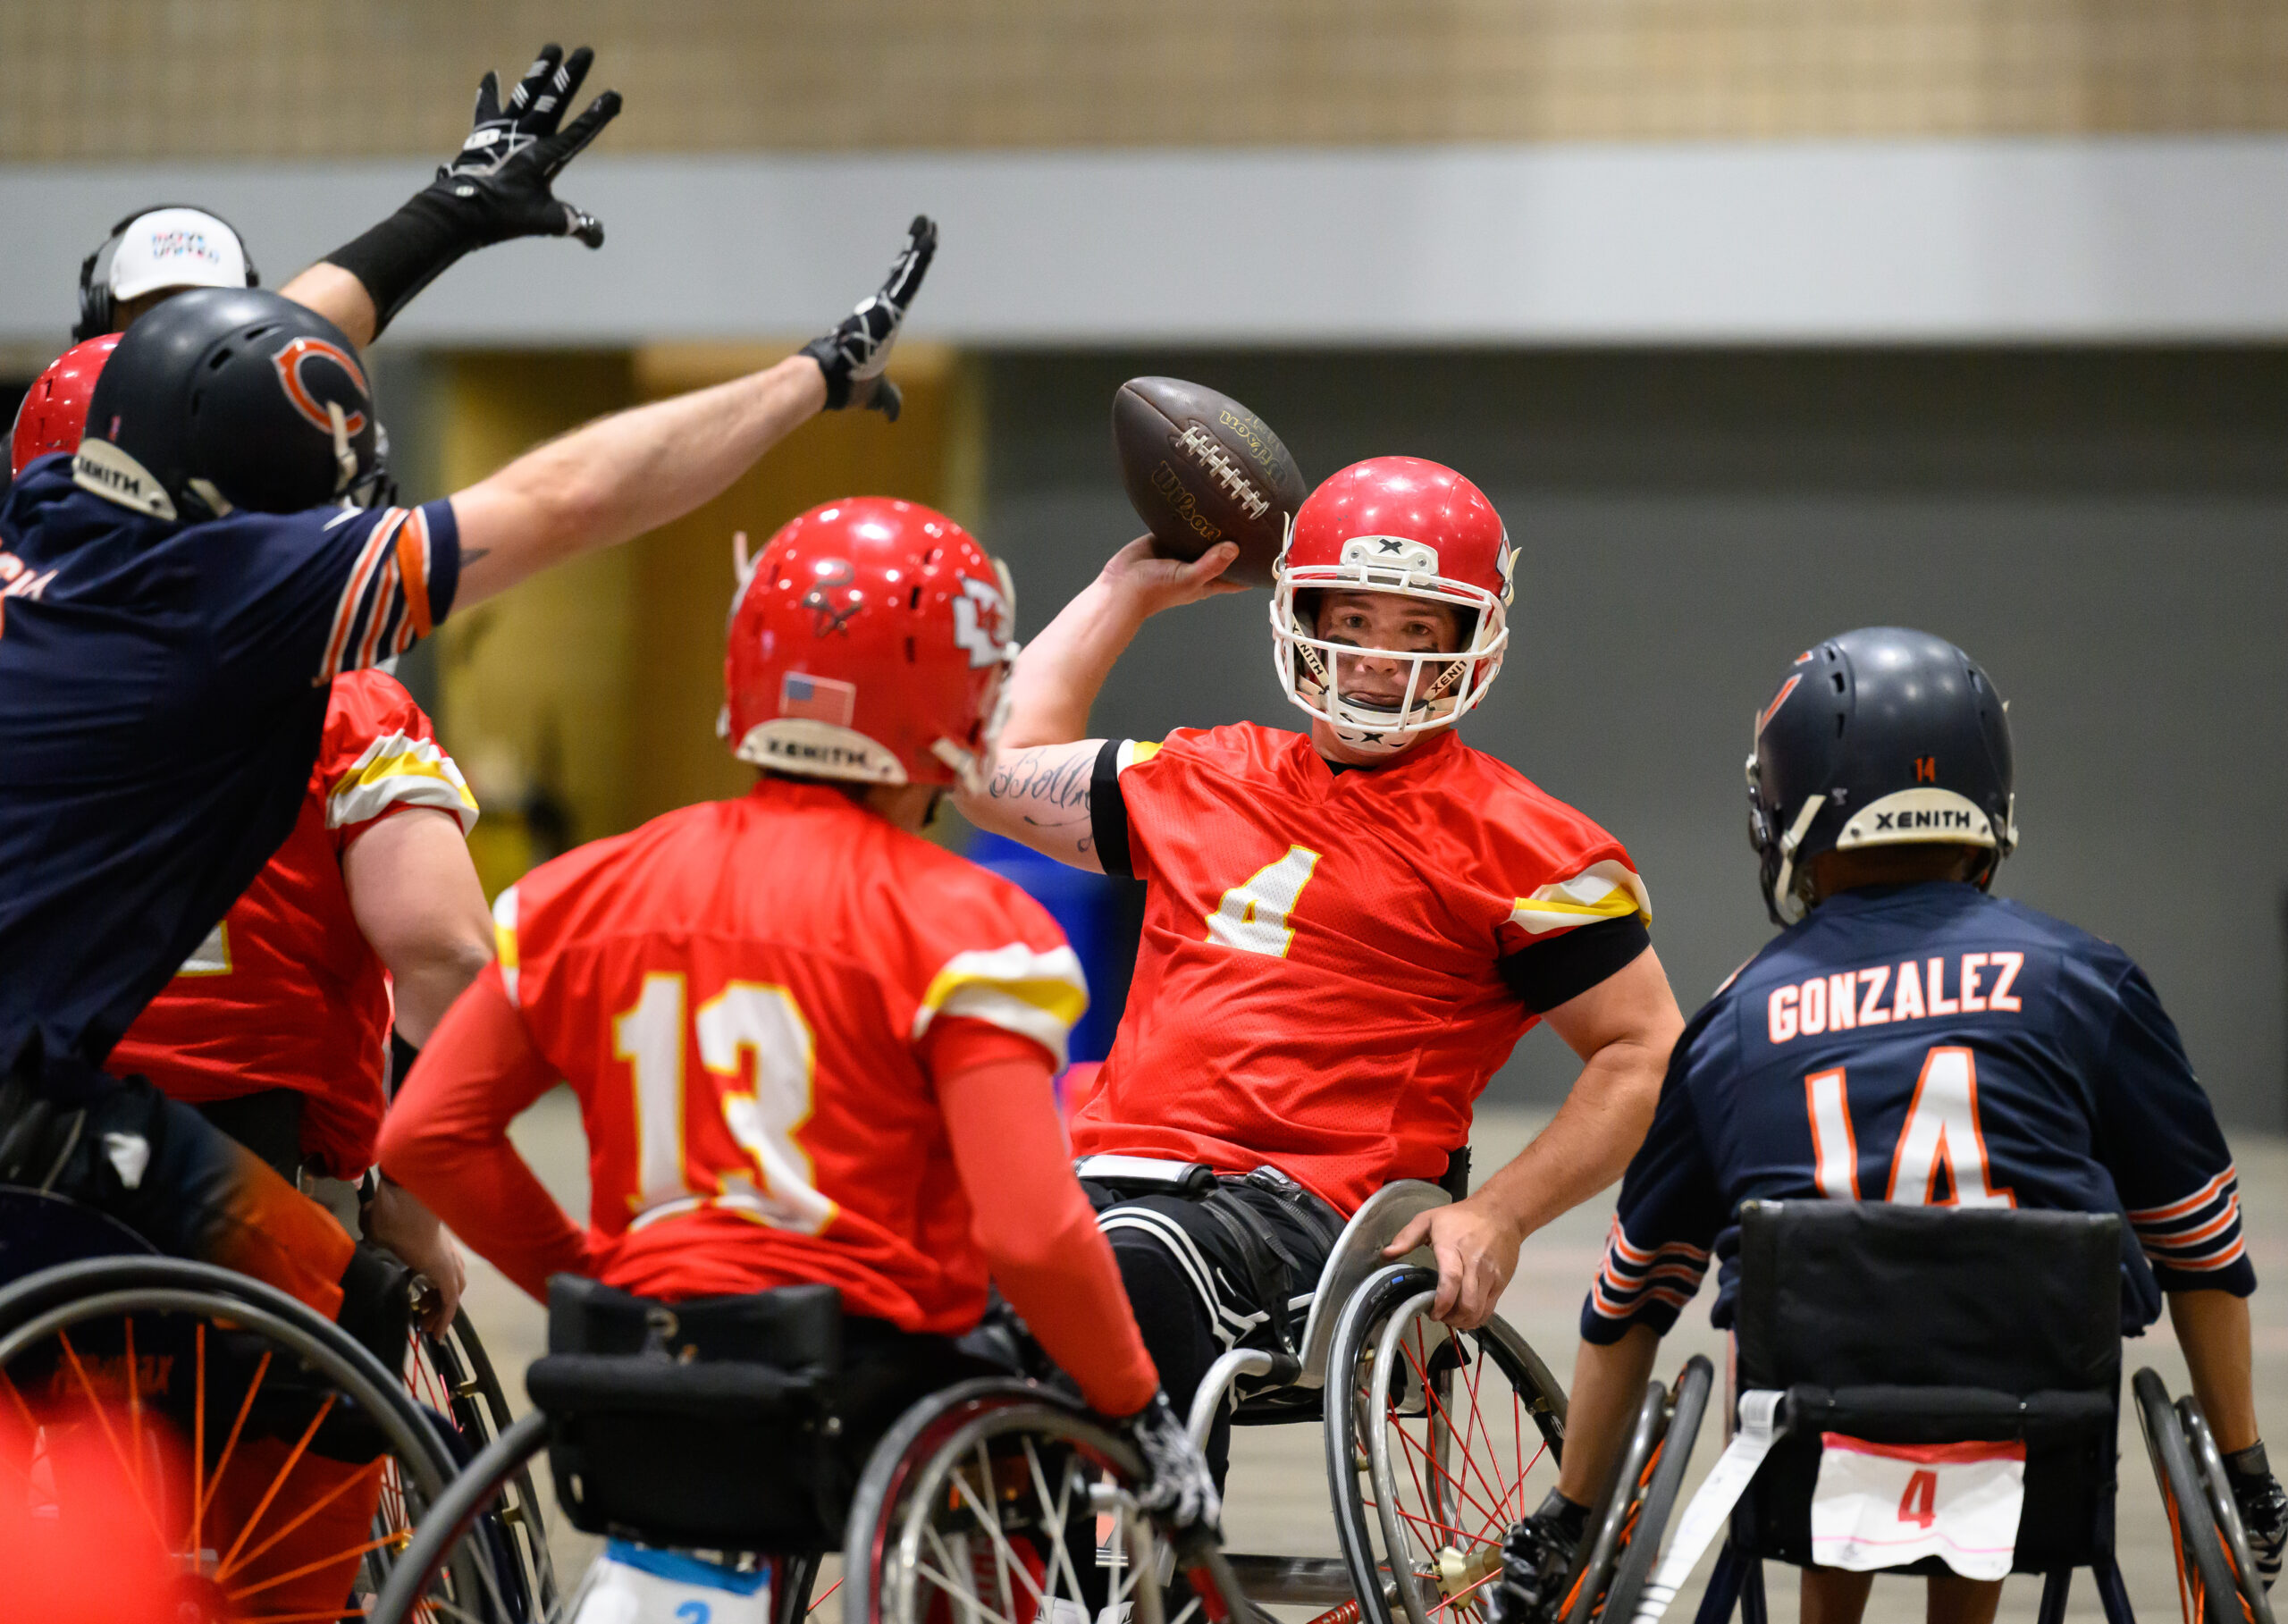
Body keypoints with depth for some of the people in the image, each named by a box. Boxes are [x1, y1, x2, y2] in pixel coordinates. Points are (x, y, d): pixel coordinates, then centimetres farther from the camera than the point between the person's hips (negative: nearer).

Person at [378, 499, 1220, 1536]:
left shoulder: (593, 893, 7)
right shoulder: (957, 925, -9)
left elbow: (423, 1136, 8)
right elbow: (1030, 1236, -18)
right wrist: (1141, 1411, -3)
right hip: (861, 1390, -6)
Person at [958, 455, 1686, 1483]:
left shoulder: (1517, 848, 7)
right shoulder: (1208, 780, 22)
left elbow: (1647, 1054, 5)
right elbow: (1001, 773, 34)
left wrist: (1499, 1217, -8)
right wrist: (1128, 590, 36)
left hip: (1299, 1197, -5)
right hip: (1111, 1170, 5)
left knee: (1129, 1275, -39)